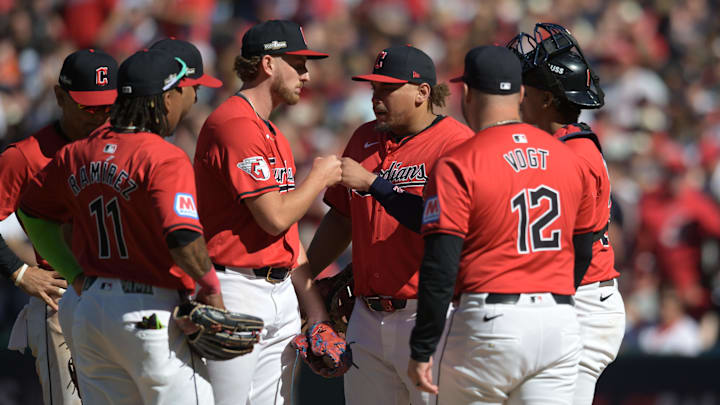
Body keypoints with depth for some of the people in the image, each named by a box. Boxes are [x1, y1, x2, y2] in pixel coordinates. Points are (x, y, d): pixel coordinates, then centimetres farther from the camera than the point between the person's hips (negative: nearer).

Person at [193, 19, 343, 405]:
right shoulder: (234, 125, -13)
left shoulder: (274, 134, 18)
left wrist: (313, 307, 17)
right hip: (236, 291, -10)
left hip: (281, 295, 10)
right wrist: (320, 177, -3)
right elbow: (274, 217, -19)